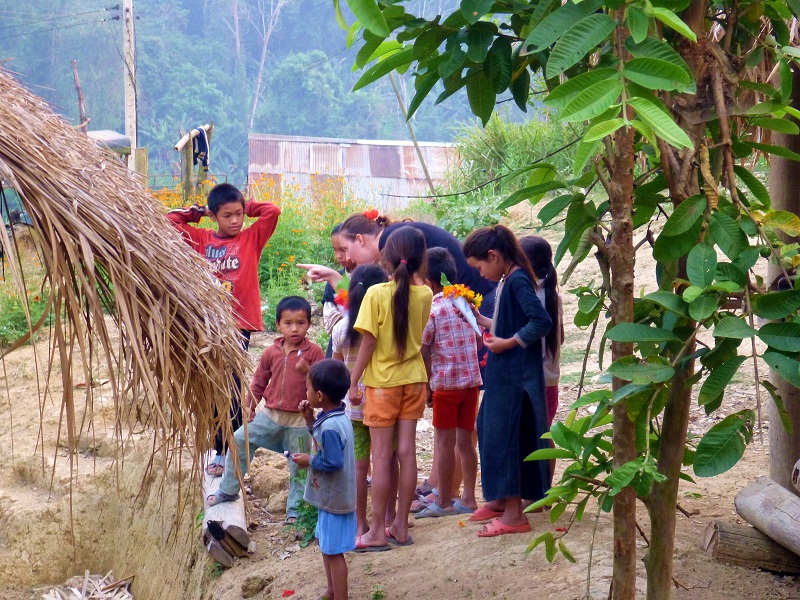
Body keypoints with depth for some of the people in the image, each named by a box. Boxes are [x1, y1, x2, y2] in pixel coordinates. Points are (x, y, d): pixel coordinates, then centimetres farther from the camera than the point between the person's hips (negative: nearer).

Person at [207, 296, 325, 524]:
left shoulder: (314, 352, -8)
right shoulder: (272, 352, 2)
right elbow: (259, 380, 13)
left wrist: (307, 371, -27)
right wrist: (250, 405, 10)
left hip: (299, 420, -3)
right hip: (270, 414, 3)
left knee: (299, 465, 5)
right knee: (239, 440, 1)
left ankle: (295, 510, 19)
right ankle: (228, 490, 16)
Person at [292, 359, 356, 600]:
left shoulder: (330, 426, -28)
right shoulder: (337, 416, 3)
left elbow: (333, 462, -28)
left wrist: (309, 461, -14)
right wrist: (310, 420, 6)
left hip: (334, 499, -11)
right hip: (331, 496, 11)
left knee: (333, 551, 0)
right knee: (326, 544, 24)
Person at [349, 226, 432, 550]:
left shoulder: (376, 294, -16)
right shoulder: (424, 294, -2)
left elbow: (368, 343, -15)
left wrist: (354, 381, -6)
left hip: (383, 383, -4)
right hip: (414, 379, 4)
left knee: (381, 456, 0)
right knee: (407, 452, 8)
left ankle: (377, 532, 3)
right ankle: (401, 526, 14)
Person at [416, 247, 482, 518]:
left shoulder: (432, 310, -10)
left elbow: (424, 353, -8)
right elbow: (478, 342, 15)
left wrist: (427, 385, 1)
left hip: (446, 382, -6)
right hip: (472, 380, 6)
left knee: (445, 442, 2)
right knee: (465, 440, 11)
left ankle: (443, 502, 8)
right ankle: (468, 498, 14)